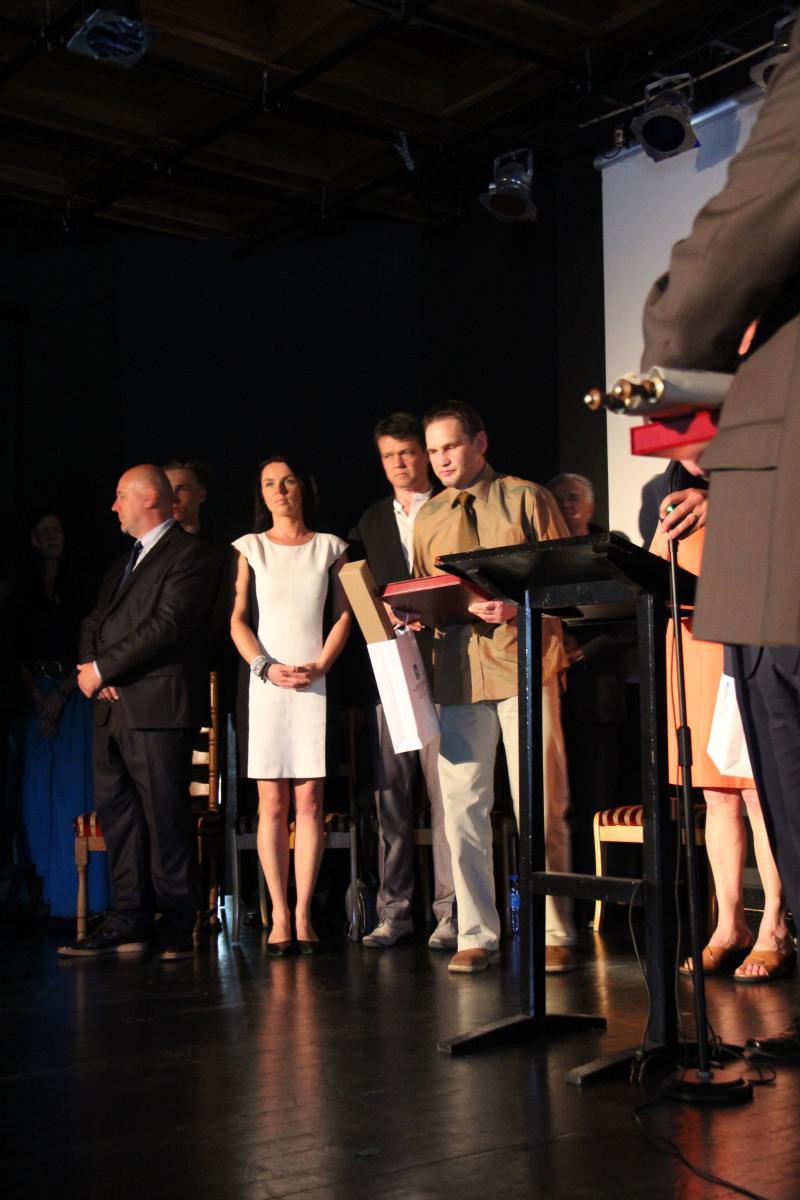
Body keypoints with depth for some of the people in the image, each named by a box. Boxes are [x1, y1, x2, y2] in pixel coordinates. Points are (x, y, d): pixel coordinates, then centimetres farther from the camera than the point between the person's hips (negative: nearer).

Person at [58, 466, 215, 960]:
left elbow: (168, 625, -15)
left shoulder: (188, 553, -4)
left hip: (158, 704, -9)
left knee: (165, 814, -6)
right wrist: (91, 667, -2)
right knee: (116, 811, 7)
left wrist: (102, 669, -13)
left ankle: (177, 927, 1)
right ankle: (130, 921, 13)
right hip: (112, 706, 9)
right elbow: (95, 622, 20)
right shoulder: (123, 564, 25)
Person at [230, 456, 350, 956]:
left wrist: (319, 666, -8)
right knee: (272, 803, -2)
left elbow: (344, 615, 7)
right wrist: (266, 667, -10)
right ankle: (279, 916, 2)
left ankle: (303, 914, 2)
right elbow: (238, 619, 4)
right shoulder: (250, 548, 11)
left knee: (309, 801, -3)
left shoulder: (330, 547, 12)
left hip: (315, 684, 0)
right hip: (266, 683, 0)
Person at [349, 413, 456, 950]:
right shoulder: (371, 522, 19)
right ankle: (394, 910, 10)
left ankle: (449, 911, 1)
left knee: (444, 791, -4)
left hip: (440, 663, -4)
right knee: (390, 792, 4)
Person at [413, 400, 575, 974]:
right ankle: (477, 935, 11)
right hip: (456, 672, 4)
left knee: (541, 807, -1)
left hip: (523, 665, -4)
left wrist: (517, 605, -16)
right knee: (462, 807, 2)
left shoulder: (526, 498, 5)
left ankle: (555, 933, 9)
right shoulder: (428, 518, 18)